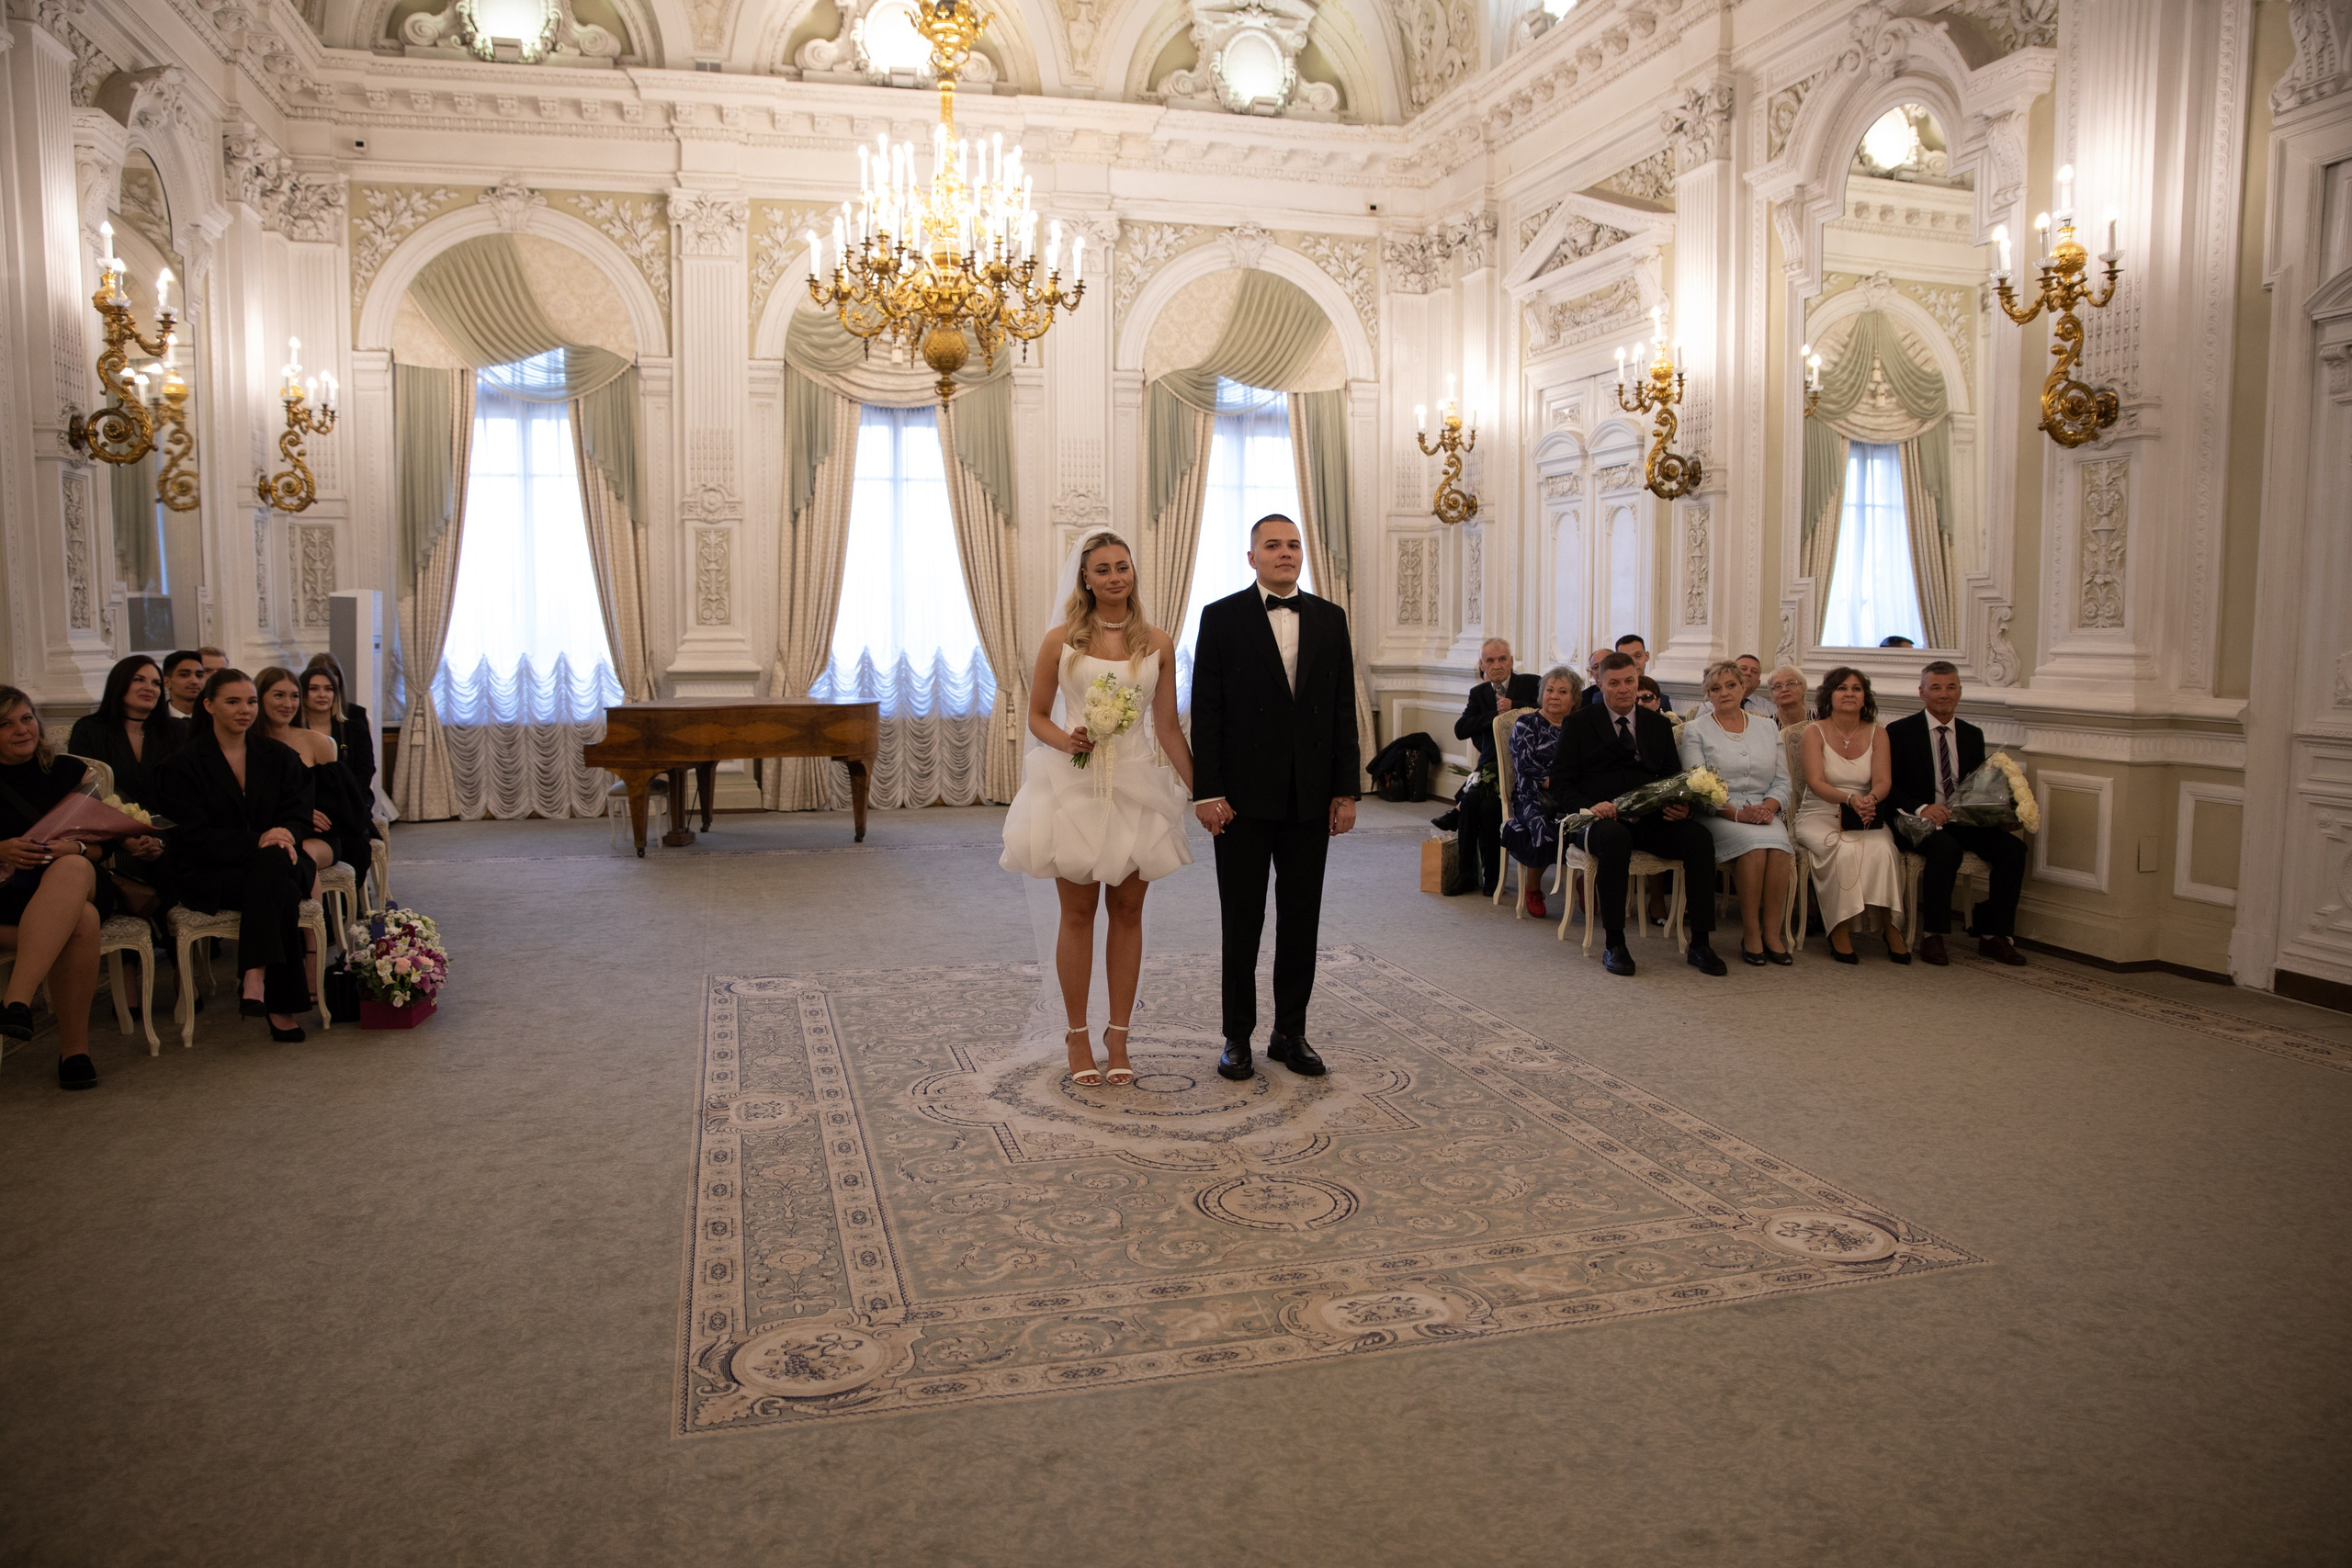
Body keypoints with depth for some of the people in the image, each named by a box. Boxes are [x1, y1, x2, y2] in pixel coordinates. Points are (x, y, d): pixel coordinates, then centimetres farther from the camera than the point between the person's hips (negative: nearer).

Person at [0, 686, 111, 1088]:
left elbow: (102, 844, 10)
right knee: (81, 921, -36)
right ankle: (74, 1048, -31)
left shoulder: (68, 771, 15)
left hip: (79, 883, 1)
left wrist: (73, 849, -12)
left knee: (72, 869, -39)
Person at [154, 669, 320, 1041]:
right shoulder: (181, 765, 1)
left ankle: (255, 977, -37)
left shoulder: (276, 756, 15)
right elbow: (193, 835, -10)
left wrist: (286, 837, -19)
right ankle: (280, 1004, -36)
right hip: (207, 873, -3)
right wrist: (255, 842, -24)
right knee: (282, 890, -34)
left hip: (272, 860, 3)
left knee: (274, 863, -36)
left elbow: (298, 813, 7)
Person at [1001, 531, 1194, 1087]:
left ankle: (1118, 1036, 18)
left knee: (1127, 911, 7)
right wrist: (1065, 740, -16)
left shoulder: (1158, 644, 4)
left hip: (1136, 787, 2)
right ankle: (1078, 1036, 17)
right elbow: (1037, 716, 5)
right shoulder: (1060, 642, -1)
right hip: (1074, 785, -2)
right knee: (1078, 913, 5)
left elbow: (1168, 728, 5)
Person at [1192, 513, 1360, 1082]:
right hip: (1244, 797, -3)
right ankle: (1238, 1036, 17)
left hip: (1310, 799, 3)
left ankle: (1290, 1032, 22)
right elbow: (1206, 711, -4)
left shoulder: (1330, 618, 9)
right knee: (1242, 921, 6)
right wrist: (1208, 792, -10)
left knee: (1301, 921, 10)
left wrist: (1346, 790, 3)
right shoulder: (1222, 617, -1)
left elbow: (1343, 710, 8)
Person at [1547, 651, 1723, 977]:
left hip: (1651, 819, 4)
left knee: (1700, 837, -25)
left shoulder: (1658, 724, 20)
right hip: (1601, 819, -3)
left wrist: (1682, 806, -6)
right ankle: (1614, 945, -28)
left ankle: (1700, 944, -17)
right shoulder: (1579, 724, 10)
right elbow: (1561, 784, 3)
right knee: (1615, 838, -39)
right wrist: (1589, 806, -18)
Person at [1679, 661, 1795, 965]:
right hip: (1717, 815, -3)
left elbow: (1782, 780, 14)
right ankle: (1750, 933, -23)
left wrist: (1769, 806, -8)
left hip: (1764, 813, 3)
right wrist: (1736, 813, -16)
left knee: (1778, 847, -30)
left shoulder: (1768, 727, 18)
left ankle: (1772, 932, -21)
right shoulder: (1696, 730, 6)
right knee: (1755, 844, -33)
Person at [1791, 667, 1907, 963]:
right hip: (1819, 816, -2)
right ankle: (1840, 931, -22)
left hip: (1865, 818, 3)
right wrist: (1850, 799, -33)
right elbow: (1816, 782, -14)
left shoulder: (1876, 733, 8)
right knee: (1844, 850, -33)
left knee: (1881, 848, -30)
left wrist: (1870, 799, -29)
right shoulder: (1815, 731, -1)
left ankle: (1891, 928, -20)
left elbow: (1882, 781, -5)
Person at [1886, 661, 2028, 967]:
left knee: (2013, 846, -20)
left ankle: (1994, 934, -12)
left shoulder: (1973, 735, 17)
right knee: (1946, 848, -35)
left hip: (1964, 822, 5)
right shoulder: (1900, 731, 2)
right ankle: (1932, 936, -23)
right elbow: (1888, 787, -5)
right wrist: (1921, 808, -22)